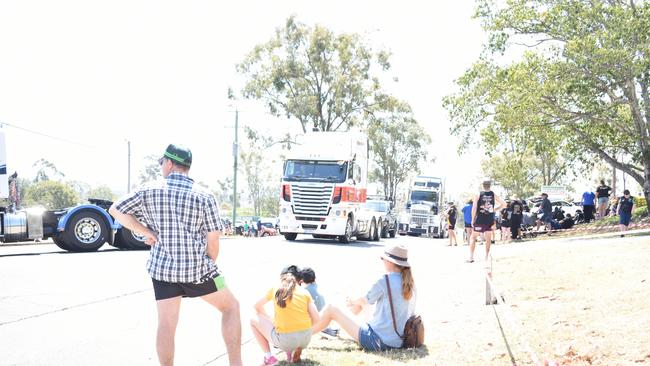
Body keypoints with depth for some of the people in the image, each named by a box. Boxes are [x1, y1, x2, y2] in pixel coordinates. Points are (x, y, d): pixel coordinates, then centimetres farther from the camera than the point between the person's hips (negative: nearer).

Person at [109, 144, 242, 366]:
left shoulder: (149, 192, 1)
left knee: (166, 325, 7)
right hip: (197, 268, -2)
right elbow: (212, 241, -5)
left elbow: (115, 210, 7)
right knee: (230, 307, 14)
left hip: (162, 269, 2)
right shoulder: (204, 197, -6)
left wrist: (148, 233, 2)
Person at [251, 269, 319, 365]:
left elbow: (257, 306, 24)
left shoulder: (274, 290, 8)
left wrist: (270, 322, 35)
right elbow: (316, 319, 4)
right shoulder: (304, 292, 8)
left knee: (254, 321, 20)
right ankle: (296, 352, 19)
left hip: (285, 341, -3)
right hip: (306, 339, 3)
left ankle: (269, 357, 9)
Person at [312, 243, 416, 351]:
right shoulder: (409, 282, 4)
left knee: (331, 309, 3)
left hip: (379, 341, -8)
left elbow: (365, 301, 1)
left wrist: (352, 302, 24)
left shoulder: (385, 281, -16)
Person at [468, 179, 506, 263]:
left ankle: (471, 257, 1)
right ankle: (487, 256, 11)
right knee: (488, 238, 13)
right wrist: (495, 210, 13)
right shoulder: (494, 195, 2)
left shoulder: (478, 194, -5)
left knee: (473, 237, 7)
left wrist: (473, 219, -1)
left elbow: (474, 208, -9)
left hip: (479, 220, -2)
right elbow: (504, 204, 6)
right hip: (490, 220, 2)